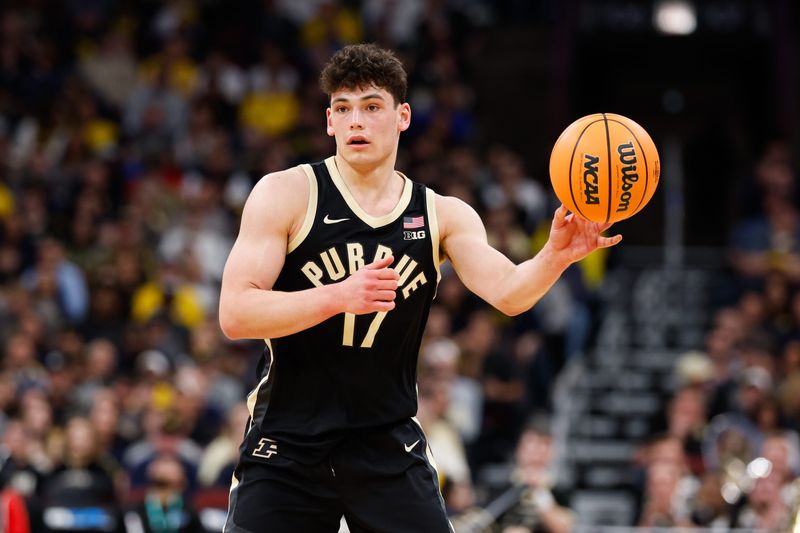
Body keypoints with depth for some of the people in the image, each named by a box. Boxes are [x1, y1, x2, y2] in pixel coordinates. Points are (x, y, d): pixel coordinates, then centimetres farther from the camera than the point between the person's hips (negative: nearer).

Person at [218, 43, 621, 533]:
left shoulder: (441, 216, 4)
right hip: (287, 448, -2)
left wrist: (555, 257, -33)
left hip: (389, 450, 2)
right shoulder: (286, 195, -6)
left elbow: (508, 292, -11)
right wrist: (338, 296, -28)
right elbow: (234, 314, -14)